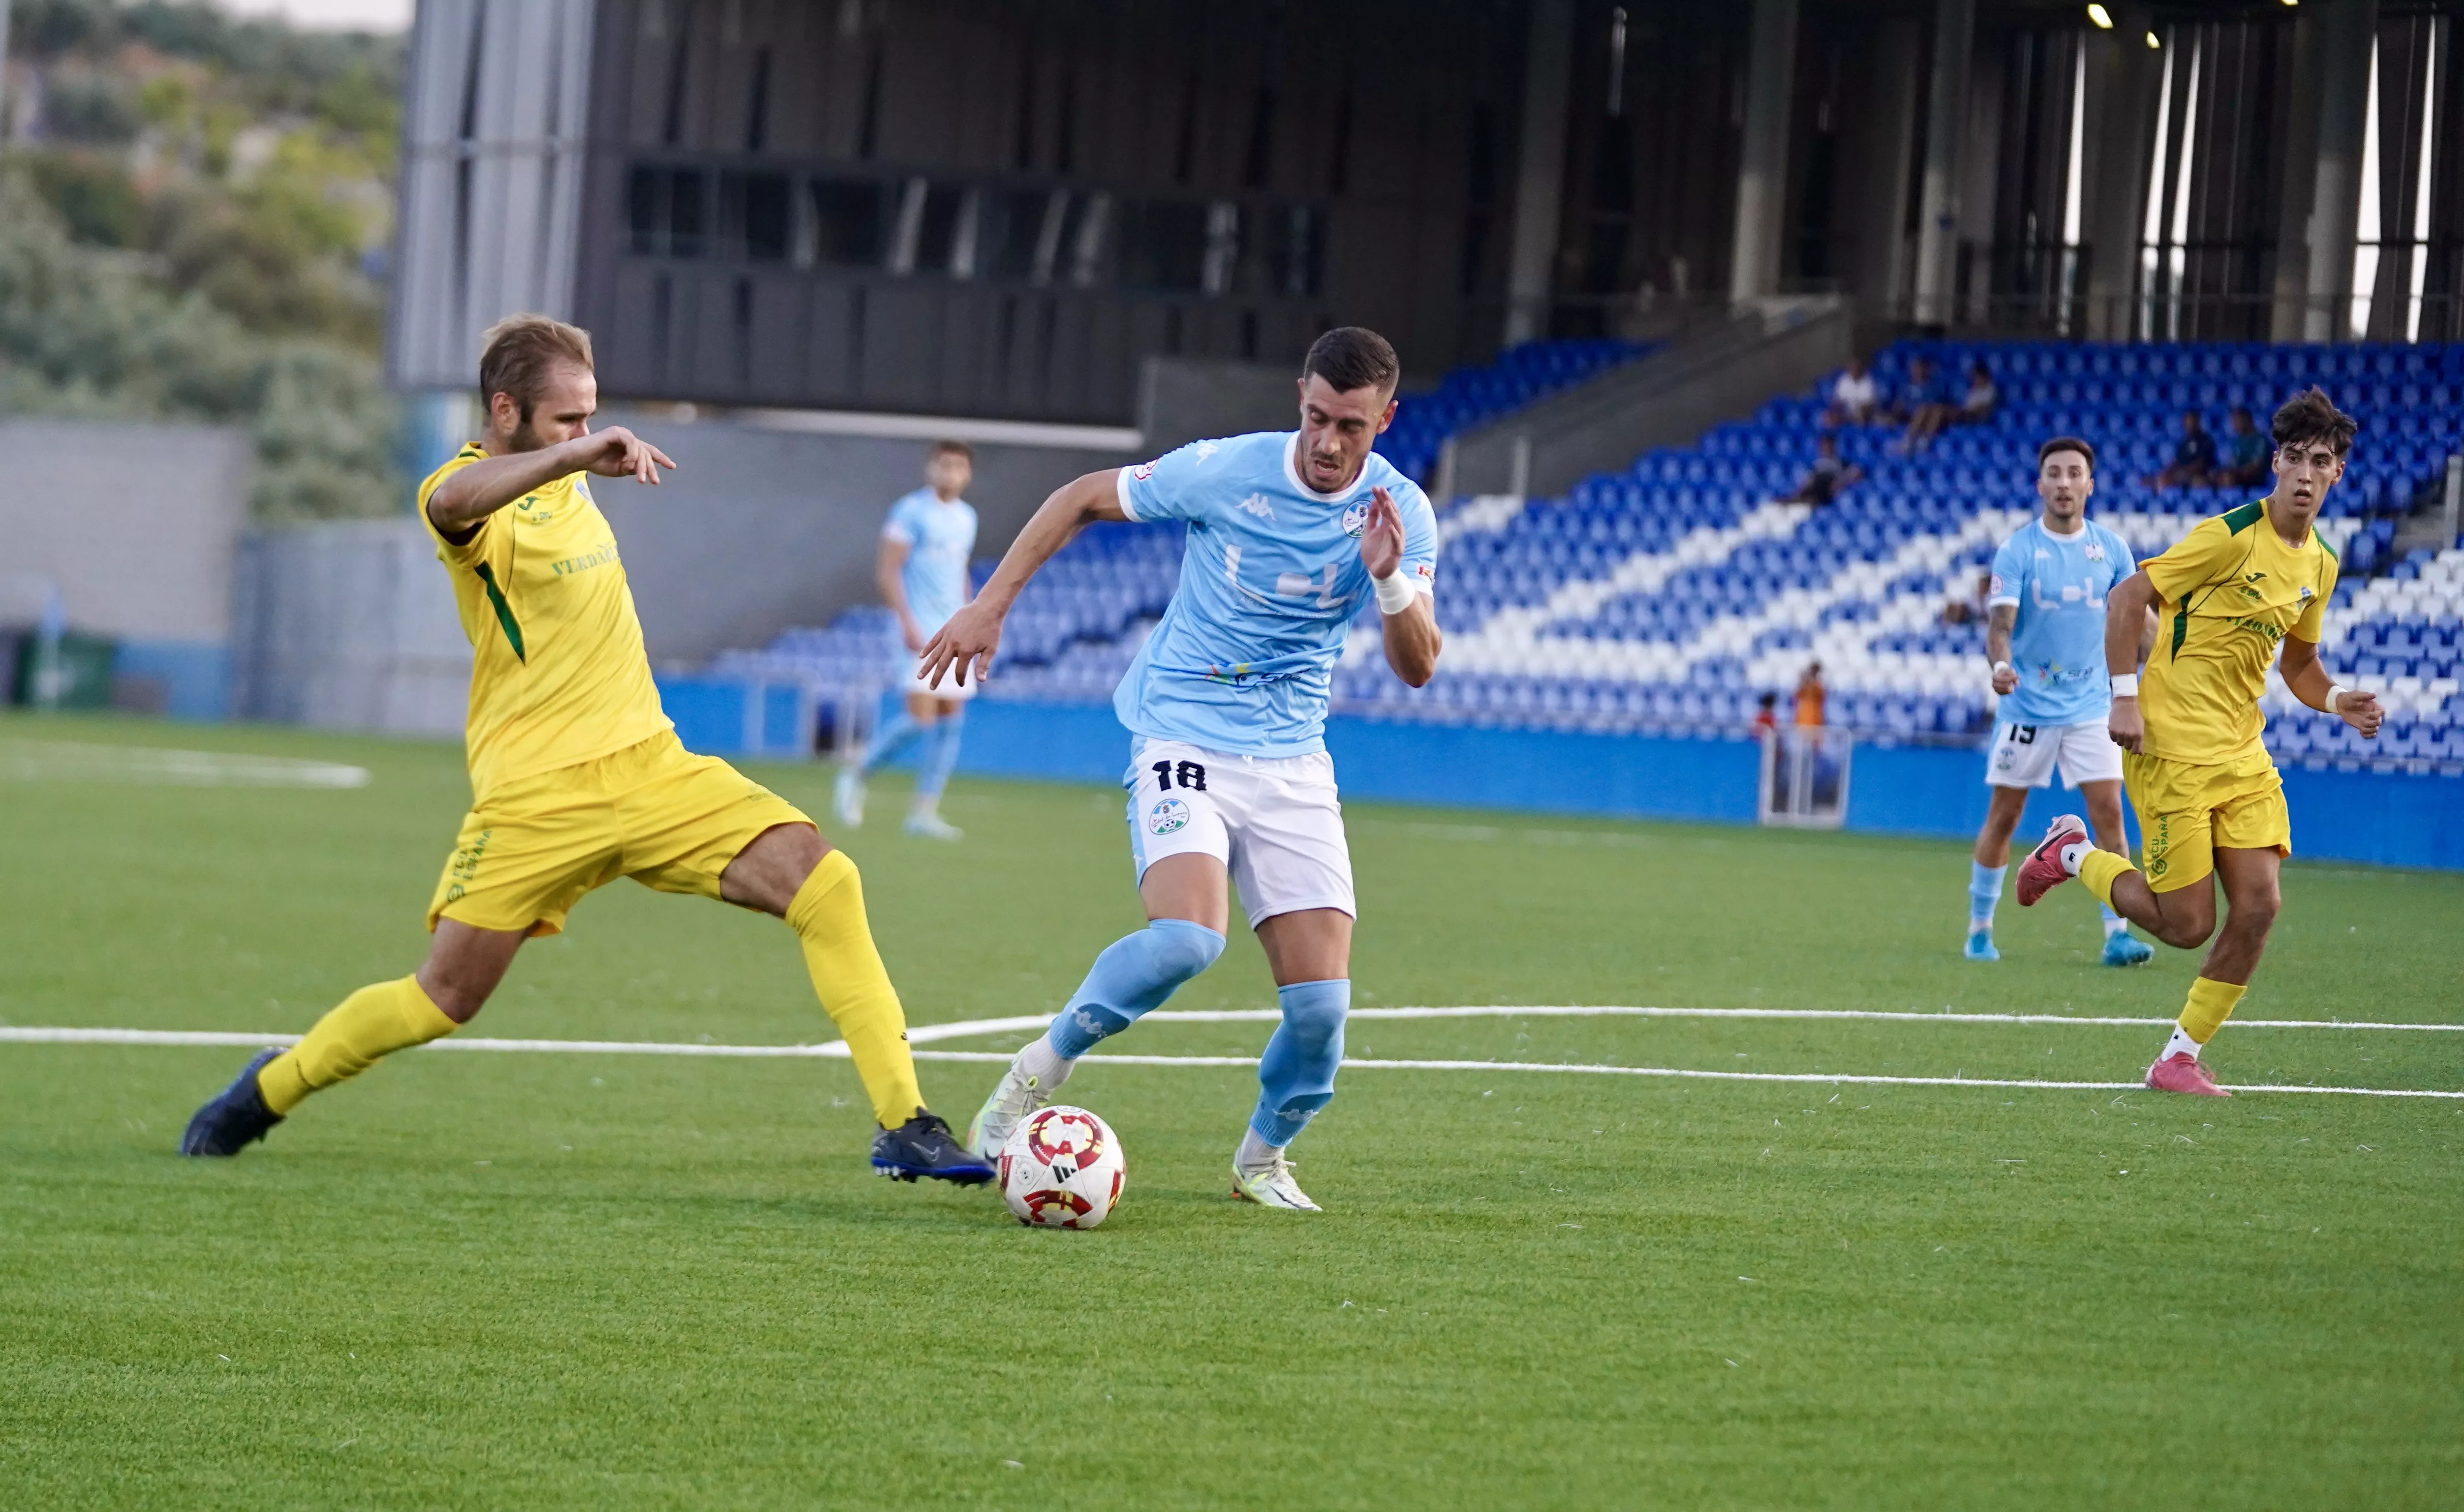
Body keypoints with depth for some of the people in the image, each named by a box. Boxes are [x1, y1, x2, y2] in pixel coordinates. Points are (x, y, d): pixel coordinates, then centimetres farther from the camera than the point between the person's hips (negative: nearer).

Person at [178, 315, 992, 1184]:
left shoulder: (563, 478, 12)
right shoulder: (471, 493, -14)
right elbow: (454, 502, -43)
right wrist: (577, 454, -56)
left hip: (648, 764, 6)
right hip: (535, 792, -6)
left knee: (825, 884, -13)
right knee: (442, 1002, -1)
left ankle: (905, 1126, -13)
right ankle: (269, 1091, 27)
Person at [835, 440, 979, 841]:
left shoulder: (966, 517, 15)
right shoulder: (912, 510, -7)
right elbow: (886, 570, -11)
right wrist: (908, 623, -20)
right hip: (921, 633, -7)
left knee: (951, 720, 0)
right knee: (921, 718, -15)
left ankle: (925, 811, 3)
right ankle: (856, 773, 6)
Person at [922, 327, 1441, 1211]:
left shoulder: (1400, 513, -5)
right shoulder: (1226, 472, -11)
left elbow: (1417, 668, -10)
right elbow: (1082, 500, 3)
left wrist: (1391, 582, -29)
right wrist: (989, 606, 0)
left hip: (1292, 764, 3)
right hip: (1183, 741, -3)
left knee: (1320, 1004, -8)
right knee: (1186, 937, -29)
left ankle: (1262, 1157, 21)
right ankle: (1044, 1066, -5)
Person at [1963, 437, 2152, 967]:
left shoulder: (2111, 548, 2)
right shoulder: (2017, 550, -8)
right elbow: (2000, 623, -16)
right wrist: (2000, 664, -37)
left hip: (2090, 705, 2)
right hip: (2026, 705, -2)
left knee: (2109, 812, -8)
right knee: (2003, 816, 5)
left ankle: (2118, 934, -6)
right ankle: (1979, 929, 17)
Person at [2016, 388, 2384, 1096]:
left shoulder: (2320, 564, 9)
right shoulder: (2231, 536, -14)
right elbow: (2126, 598, -12)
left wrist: (2337, 701, 2)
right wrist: (2125, 697, -18)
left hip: (2243, 754, 7)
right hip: (2171, 746, -7)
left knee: (2258, 905, -7)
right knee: (2187, 925, -7)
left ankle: (2180, 1059, 6)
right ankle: (2072, 855, 20)